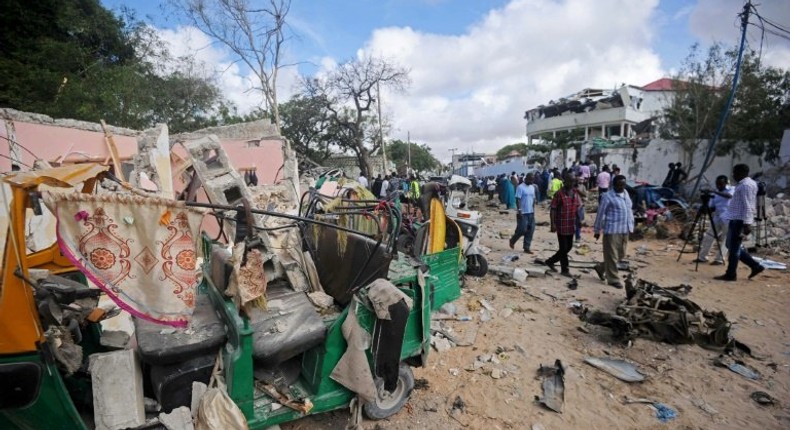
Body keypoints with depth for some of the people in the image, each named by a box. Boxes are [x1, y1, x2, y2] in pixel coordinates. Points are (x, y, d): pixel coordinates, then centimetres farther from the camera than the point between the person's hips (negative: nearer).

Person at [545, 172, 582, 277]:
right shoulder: (559, 194, -13)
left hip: (571, 225, 7)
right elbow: (553, 209, -13)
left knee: (568, 247, 14)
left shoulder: (575, 193, 7)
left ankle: (550, 261, 29)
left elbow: (578, 206, 16)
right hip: (561, 226, -7)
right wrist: (553, 224, -17)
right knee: (563, 248, 2)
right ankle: (564, 270, 15)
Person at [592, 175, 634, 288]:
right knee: (612, 256, 1)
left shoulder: (626, 193, 12)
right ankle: (613, 279, 13)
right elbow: (600, 214, -8)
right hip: (612, 230, -8)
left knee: (621, 255, 15)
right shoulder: (608, 196, -11)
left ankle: (600, 267, 32)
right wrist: (597, 230, -6)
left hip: (625, 230, 8)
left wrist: (631, 225, 15)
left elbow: (630, 210, 19)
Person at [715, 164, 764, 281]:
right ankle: (755, 266, 20)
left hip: (739, 220, -10)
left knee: (734, 247, -4)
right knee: (732, 246, 15)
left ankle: (731, 274, 3)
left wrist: (747, 224, -24)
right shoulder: (743, 184, 16)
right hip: (735, 219, 10)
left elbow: (747, 206, -21)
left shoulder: (746, 185, -15)